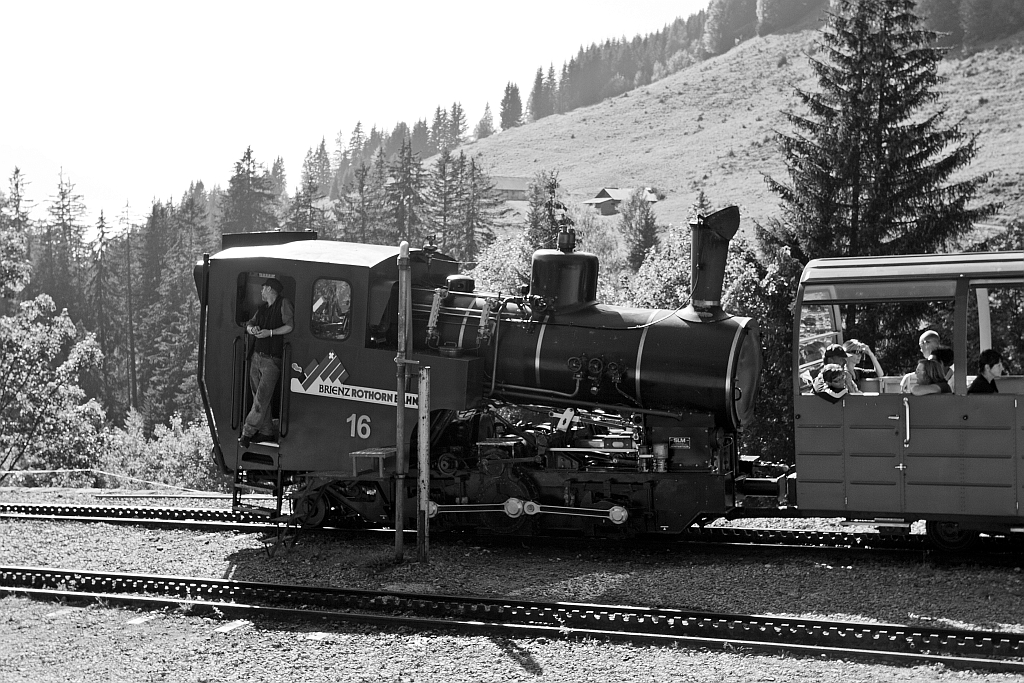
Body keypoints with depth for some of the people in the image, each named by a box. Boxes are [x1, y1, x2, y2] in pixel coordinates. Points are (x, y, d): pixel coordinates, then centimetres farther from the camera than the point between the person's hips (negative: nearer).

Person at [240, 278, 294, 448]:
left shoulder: (284, 304, -4)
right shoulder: (262, 307, 20)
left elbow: (290, 325, -13)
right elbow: (249, 325, 19)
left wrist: (270, 332, -18)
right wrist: (252, 328, -5)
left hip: (272, 359, -8)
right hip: (257, 356, 8)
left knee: (261, 398, -10)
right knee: (259, 397, 8)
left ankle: (248, 432, -8)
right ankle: (266, 432, 14)